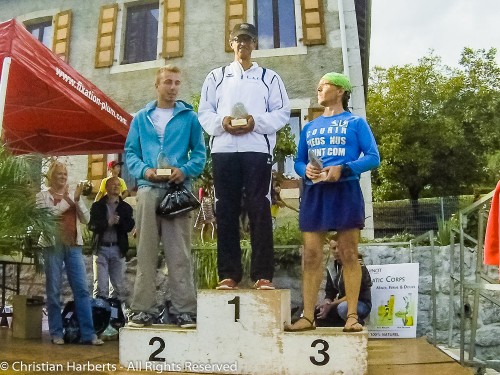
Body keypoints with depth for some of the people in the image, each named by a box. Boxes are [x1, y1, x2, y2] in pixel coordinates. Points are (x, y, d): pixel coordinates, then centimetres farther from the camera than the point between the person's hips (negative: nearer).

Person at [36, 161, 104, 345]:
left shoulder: (73, 194, 12)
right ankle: (56, 333, 12)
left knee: (82, 289, -2)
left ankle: (88, 333, -1)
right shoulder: (42, 195, 5)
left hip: (74, 245, 3)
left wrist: (76, 201, -9)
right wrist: (66, 201, -13)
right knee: (53, 290, 2)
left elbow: (86, 219, 6)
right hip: (53, 245, -2)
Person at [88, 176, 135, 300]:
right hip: (101, 248, -1)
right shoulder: (97, 206, 7)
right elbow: (91, 225, -4)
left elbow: (130, 226, -2)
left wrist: (119, 222, -21)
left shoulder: (126, 207, 10)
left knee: (118, 285, 7)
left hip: (118, 249, 2)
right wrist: (107, 223, -18)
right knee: (100, 286, -2)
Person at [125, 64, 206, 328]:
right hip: (148, 189, 2)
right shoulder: (141, 118, 15)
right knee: (146, 252, 3)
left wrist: (185, 170, -11)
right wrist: (144, 170, -8)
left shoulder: (189, 117, 11)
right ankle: (143, 309, 11)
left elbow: (199, 152, 8)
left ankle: (184, 309, 4)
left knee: (179, 253, -2)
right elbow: (130, 152, 11)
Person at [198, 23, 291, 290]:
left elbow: (282, 113, 6)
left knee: (259, 211, -5)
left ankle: (263, 275, -2)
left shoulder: (269, 78, 16)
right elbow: (204, 112, 11)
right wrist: (221, 123, -10)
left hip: (258, 149, -1)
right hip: (223, 150, 2)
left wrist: (256, 122, -11)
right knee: (226, 212, 0)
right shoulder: (216, 77, 20)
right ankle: (229, 274, 4)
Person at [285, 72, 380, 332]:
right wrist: (306, 170, -6)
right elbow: (298, 161, 18)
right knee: (311, 256, 1)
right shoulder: (310, 127, 20)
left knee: (348, 255, -1)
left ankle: (352, 316, 5)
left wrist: (343, 169, -17)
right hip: (313, 193, 4)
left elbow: (373, 157, -2)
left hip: (345, 192, -4)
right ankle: (308, 316, 6)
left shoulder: (356, 122, 7)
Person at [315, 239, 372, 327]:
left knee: (343, 307, -38)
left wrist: (331, 305, -25)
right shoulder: (332, 267, 5)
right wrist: (326, 303, -18)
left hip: (362, 304, -6)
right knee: (315, 311, -15)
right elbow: (329, 293, 5)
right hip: (342, 302, 6)